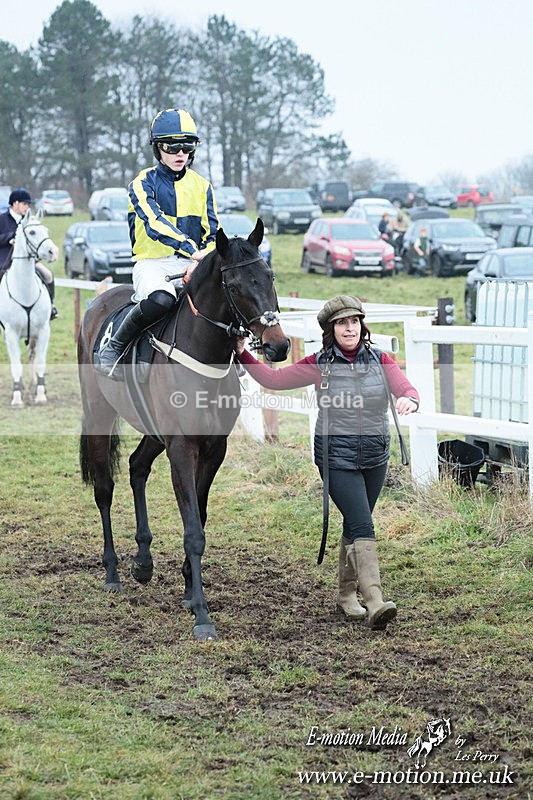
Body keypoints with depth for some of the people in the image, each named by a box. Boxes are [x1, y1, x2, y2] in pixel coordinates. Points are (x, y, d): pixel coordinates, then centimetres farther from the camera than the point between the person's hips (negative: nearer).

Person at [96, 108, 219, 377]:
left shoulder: (202, 186, 13)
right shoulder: (143, 183, -1)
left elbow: (214, 234, 8)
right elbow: (155, 223, -18)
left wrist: (201, 260, -14)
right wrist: (191, 249, -34)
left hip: (191, 264, 4)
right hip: (152, 263, -4)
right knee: (161, 299, -38)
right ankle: (113, 347, -17)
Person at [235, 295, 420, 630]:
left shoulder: (380, 361, 0)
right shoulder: (319, 365, -4)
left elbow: (407, 389, -12)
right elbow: (273, 379, -2)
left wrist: (409, 400, -35)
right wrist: (243, 354, -12)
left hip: (375, 456, 3)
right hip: (337, 456, -3)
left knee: (355, 525, 16)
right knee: (362, 525, -15)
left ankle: (347, 593, 33)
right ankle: (375, 602, -22)